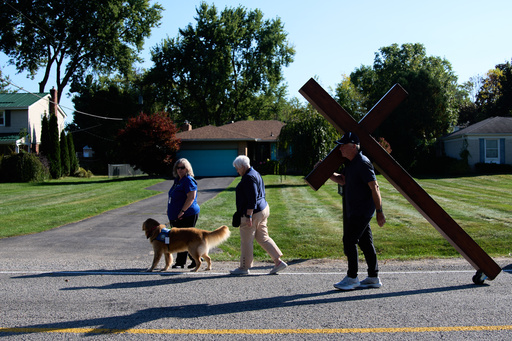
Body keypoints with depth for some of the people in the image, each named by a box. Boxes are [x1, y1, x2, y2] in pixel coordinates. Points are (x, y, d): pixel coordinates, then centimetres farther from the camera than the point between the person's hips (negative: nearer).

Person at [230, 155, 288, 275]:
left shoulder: (249, 177, -17)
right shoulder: (255, 174, 15)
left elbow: (252, 199, -24)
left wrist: (249, 216, -24)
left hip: (253, 212, -10)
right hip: (263, 209, 10)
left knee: (246, 241, 2)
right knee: (263, 238, 13)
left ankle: (244, 267, 13)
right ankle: (278, 262, 10)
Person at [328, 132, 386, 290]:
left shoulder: (363, 163, -18)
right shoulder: (350, 163, 12)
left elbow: (374, 188, -20)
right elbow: (342, 180, 23)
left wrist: (379, 211, -20)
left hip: (362, 210, -10)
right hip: (354, 210, 10)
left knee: (349, 240, -7)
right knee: (365, 242, 12)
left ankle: (352, 278, 2)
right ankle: (373, 278, 20)